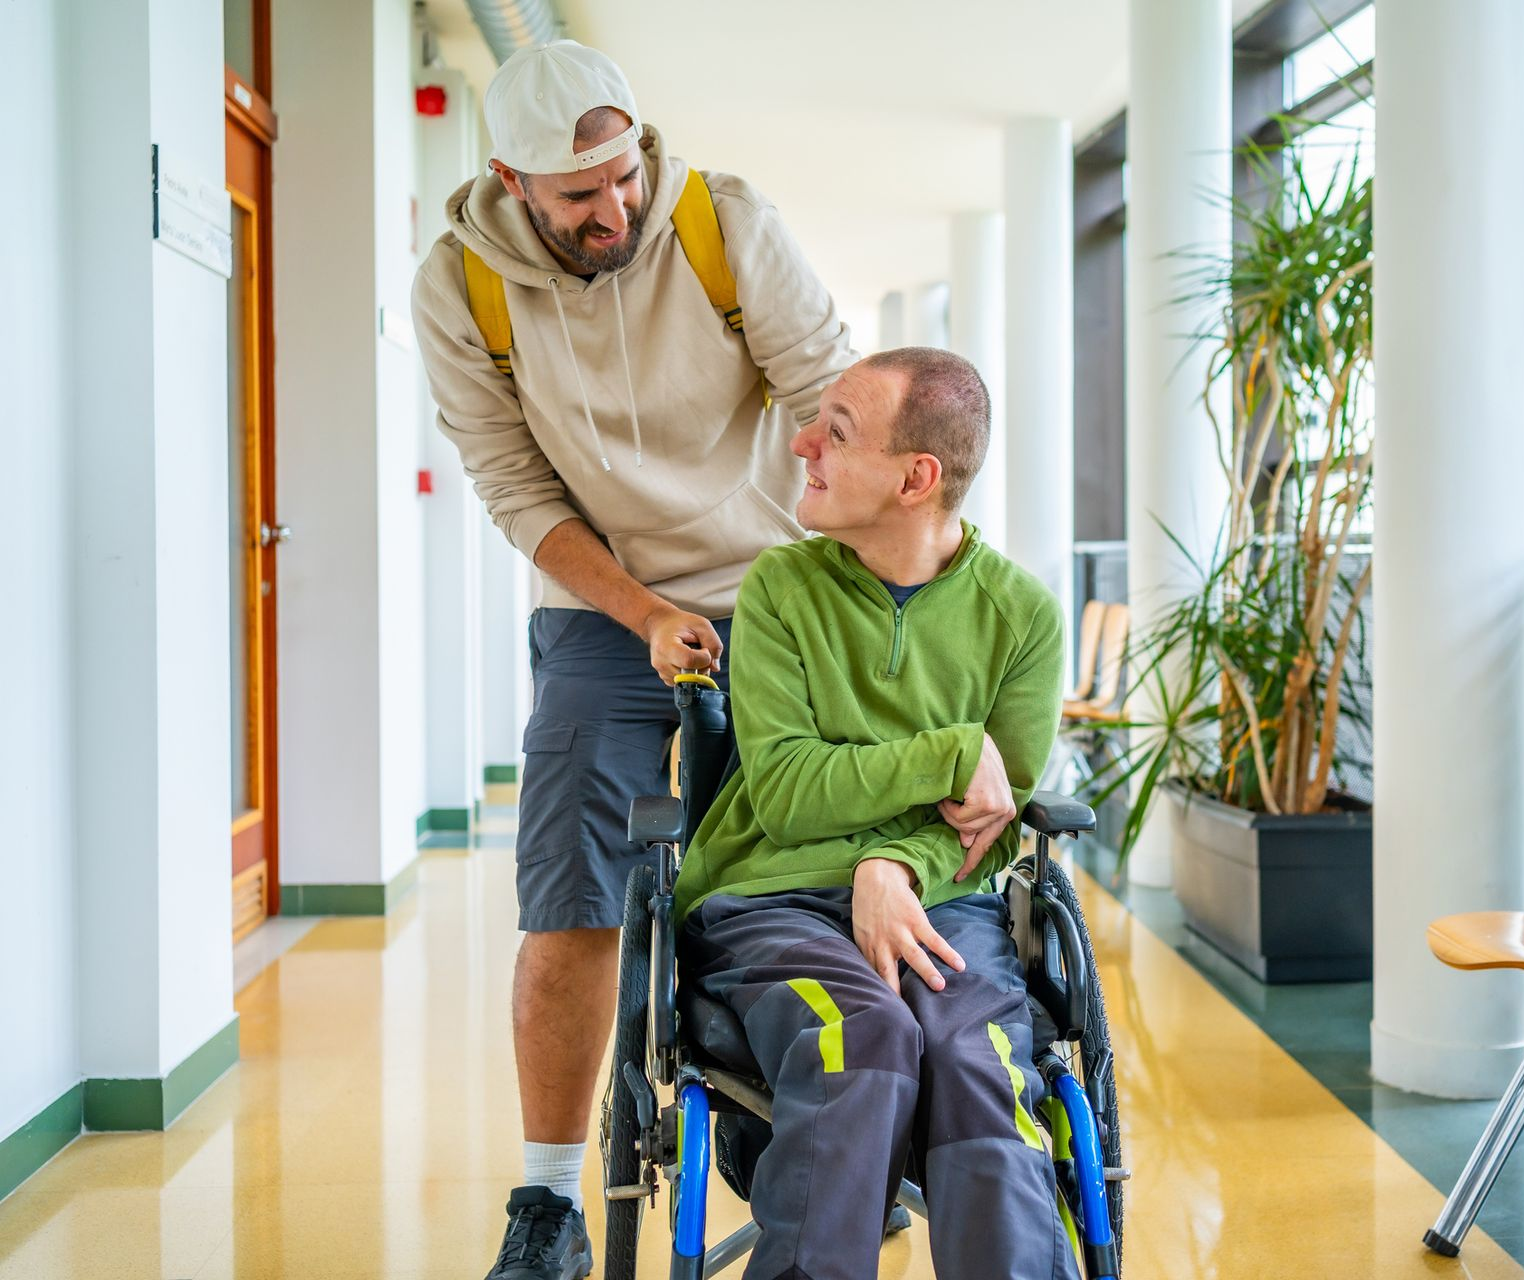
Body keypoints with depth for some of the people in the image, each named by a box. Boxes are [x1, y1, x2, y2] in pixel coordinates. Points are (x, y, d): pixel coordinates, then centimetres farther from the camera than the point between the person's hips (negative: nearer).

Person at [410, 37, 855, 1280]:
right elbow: (519, 491, -8)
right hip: (606, 618, 0)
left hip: (775, 602, 0)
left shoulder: (728, 221, -13)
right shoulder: (460, 289, -10)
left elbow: (833, 402, -11)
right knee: (569, 909, -6)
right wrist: (648, 617, -17)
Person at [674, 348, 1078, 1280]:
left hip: (940, 902, 1)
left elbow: (999, 814, 4)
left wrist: (896, 864, -16)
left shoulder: (1022, 612, 7)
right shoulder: (780, 588, 5)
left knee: (976, 1059, -32)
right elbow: (784, 791, -4)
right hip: (774, 898, -1)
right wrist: (953, 756, -8)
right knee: (867, 1037, -33)